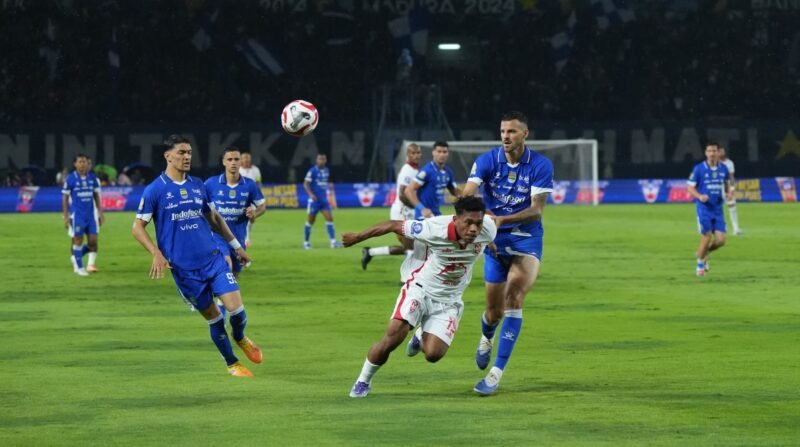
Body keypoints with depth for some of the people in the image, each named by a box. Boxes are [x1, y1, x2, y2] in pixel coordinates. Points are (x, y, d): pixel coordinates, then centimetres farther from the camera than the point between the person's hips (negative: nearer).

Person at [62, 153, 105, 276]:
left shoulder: (92, 178, 5)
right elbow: (65, 198, 0)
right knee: (78, 240, -1)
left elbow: (96, 196, 13)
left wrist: (100, 213, 9)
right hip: (77, 214, -3)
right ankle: (79, 267, 11)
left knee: (93, 241, -3)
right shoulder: (70, 179, -5)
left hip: (91, 214, 3)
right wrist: (66, 217, -4)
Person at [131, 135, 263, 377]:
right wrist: (156, 253, -18)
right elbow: (138, 228, -4)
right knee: (214, 318, 3)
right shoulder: (155, 190, -7)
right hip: (183, 267, -3)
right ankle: (232, 364, 23)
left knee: (236, 308, -9)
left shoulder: (198, 185, 8)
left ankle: (240, 338, 25)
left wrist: (236, 245, 19)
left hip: (213, 258, 3)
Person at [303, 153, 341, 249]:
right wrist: (311, 194, -25)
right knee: (311, 220, 3)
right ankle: (306, 242, 16)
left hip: (324, 199, 5)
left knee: (329, 218, -7)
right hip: (314, 199, -5)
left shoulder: (327, 171, 8)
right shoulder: (312, 171, -10)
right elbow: (306, 184, -12)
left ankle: (333, 241, -9)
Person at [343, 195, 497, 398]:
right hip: (420, 289, -3)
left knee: (433, 354, -12)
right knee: (394, 336, -20)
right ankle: (363, 381, 7)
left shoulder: (488, 230, -22)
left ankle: (422, 337, 28)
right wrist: (357, 237, -5)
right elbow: (393, 225, -16)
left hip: (448, 301, 3)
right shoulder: (435, 229, -29)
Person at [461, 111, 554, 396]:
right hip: (495, 242, 2)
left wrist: (503, 219, -31)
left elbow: (536, 210, -16)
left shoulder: (541, 165, -10)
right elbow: (467, 194, -20)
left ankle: (496, 373, -23)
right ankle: (486, 339, 48)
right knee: (494, 312, 7)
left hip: (527, 241, -2)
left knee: (514, 296, -24)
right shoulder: (487, 161, -6)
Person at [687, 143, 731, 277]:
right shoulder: (699, 169, -8)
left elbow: (727, 183, 21)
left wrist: (728, 193, -1)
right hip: (704, 208, -4)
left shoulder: (723, 169, 4)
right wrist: (700, 196, -21)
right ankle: (700, 265, 15)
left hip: (718, 209, 4)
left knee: (720, 240, -3)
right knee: (707, 238, -8)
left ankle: (704, 252, 28)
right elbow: (691, 188, -2)